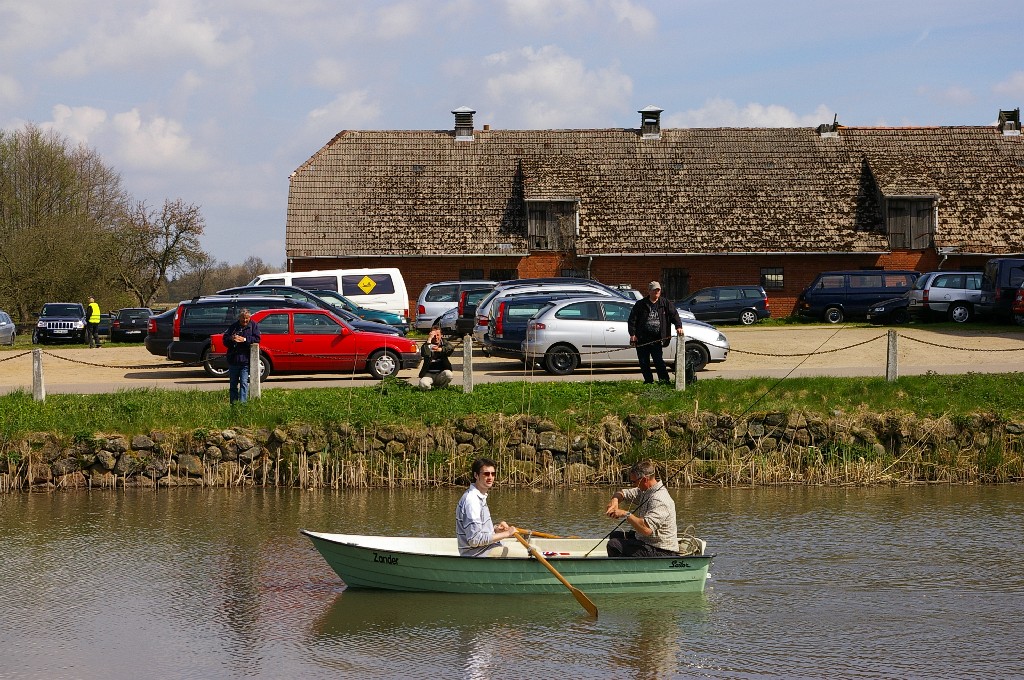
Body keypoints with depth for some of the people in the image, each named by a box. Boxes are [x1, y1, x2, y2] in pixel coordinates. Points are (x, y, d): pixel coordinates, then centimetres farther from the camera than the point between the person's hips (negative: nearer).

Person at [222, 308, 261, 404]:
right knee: (233, 384, 9)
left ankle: (242, 403, -13)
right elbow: (225, 340, 6)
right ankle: (233, 404, 16)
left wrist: (244, 339, -17)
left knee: (244, 383, -11)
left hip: (245, 360, -4)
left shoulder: (254, 326, 3)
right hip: (233, 359, 4)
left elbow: (256, 339, -7)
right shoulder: (234, 326, 9)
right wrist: (231, 339, -16)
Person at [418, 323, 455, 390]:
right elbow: (425, 354, -22)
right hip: (429, 374, -1)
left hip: (441, 373, 1)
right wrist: (429, 340, -20)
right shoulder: (426, 345, 2)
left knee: (449, 374, -33)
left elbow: (451, 348, -17)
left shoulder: (444, 343, 7)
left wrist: (440, 349, -32)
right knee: (423, 385, -32)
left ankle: (440, 387, -1)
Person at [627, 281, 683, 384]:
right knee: (644, 362, 5)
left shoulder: (665, 304, 7)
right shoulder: (640, 304, 4)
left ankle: (664, 380, -4)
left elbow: (674, 315, 4)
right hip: (642, 339, 1)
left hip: (656, 340, -1)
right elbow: (632, 319, 3)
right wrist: (632, 334, -6)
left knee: (659, 361, -7)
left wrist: (678, 326, -14)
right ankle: (648, 380, 16)